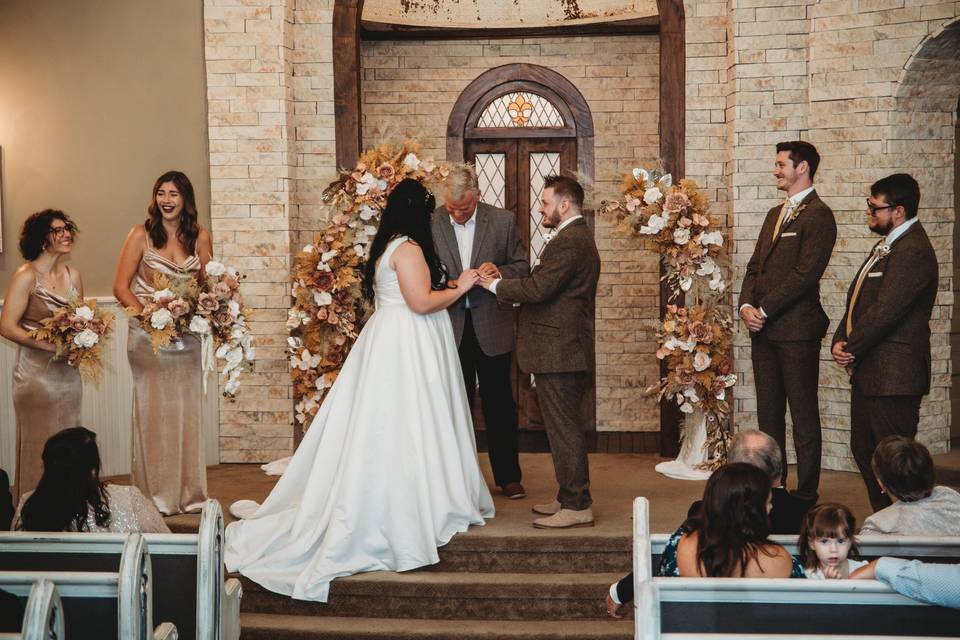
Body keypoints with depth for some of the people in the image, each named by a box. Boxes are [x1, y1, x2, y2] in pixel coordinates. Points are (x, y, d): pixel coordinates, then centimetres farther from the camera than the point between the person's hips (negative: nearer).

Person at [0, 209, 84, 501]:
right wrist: (52, 346, -20)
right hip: (36, 373, -6)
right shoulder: (26, 275, -10)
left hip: (68, 372, 6)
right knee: (39, 447, 1)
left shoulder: (73, 275, 8)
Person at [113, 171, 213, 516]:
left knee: (186, 410, 6)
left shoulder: (200, 237, 4)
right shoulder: (141, 235, -3)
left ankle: (189, 493, 15)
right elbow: (120, 287, -4)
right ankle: (155, 494, 10)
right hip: (147, 335, -3)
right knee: (152, 409, 1)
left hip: (186, 335, 3)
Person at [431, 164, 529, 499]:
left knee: (499, 403, 8)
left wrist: (499, 271, -17)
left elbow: (522, 266, 4)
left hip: (492, 325, -1)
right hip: (450, 325, 1)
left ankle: (508, 476, 20)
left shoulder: (503, 221, -2)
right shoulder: (432, 222, -2)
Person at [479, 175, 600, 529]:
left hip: (558, 351, -11)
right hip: (568, 349, 11)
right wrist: (504, 285, 10)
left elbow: (537, 288, -23)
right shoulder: (580, 238, 18)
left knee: (564, 428, -5)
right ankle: (570, 497, 26)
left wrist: (495, 284, -10)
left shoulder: (568, 242, -17)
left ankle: (577, 506, 2)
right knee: (565, 427, 16)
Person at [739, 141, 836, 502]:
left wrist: (764, 309, -15)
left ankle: (806, 493, 7)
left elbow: (805, 273, -17)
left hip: (796, 328, -8)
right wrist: (746, 305, 0)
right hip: (764, 329, 9)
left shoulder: (818, 215, -9)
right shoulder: (775, 214, 19)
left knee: (803, 415, 0)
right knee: (768, 413, 12)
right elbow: (755, 266, 18)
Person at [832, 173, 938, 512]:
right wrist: (841, 341, 3)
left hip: (892, 376, -11)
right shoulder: (887, 245, 16)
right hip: (868, 370, 11)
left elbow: (884, 312, -22)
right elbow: (858, 300, 17)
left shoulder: (913, 252, -18)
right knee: (863, 449, 17)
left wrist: (851, 348, -10)